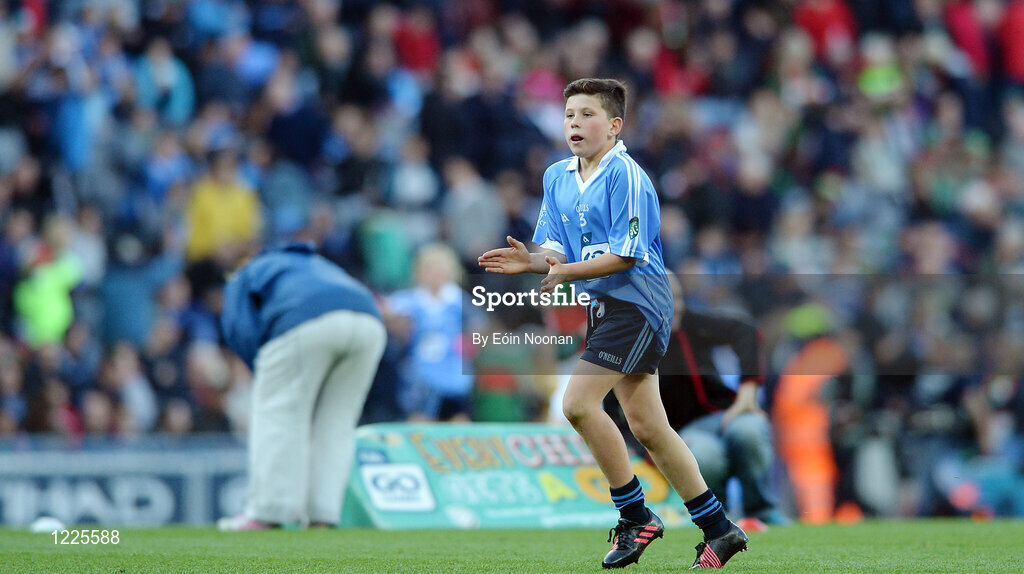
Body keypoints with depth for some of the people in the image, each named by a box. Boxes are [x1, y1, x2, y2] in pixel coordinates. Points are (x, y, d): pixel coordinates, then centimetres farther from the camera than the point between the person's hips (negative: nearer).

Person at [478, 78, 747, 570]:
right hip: (603, 304, 9)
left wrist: (567, 272, -23)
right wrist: (533, 261, -11)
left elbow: (625, 255, -18)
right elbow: (559, 250, 10)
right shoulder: (557, 177, 10)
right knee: (645, 427, 10)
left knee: (578, 403, -17)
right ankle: (718, 530, 18)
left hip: (634, 302, -9)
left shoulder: (625, 176, -15)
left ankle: (635, 516, -4)